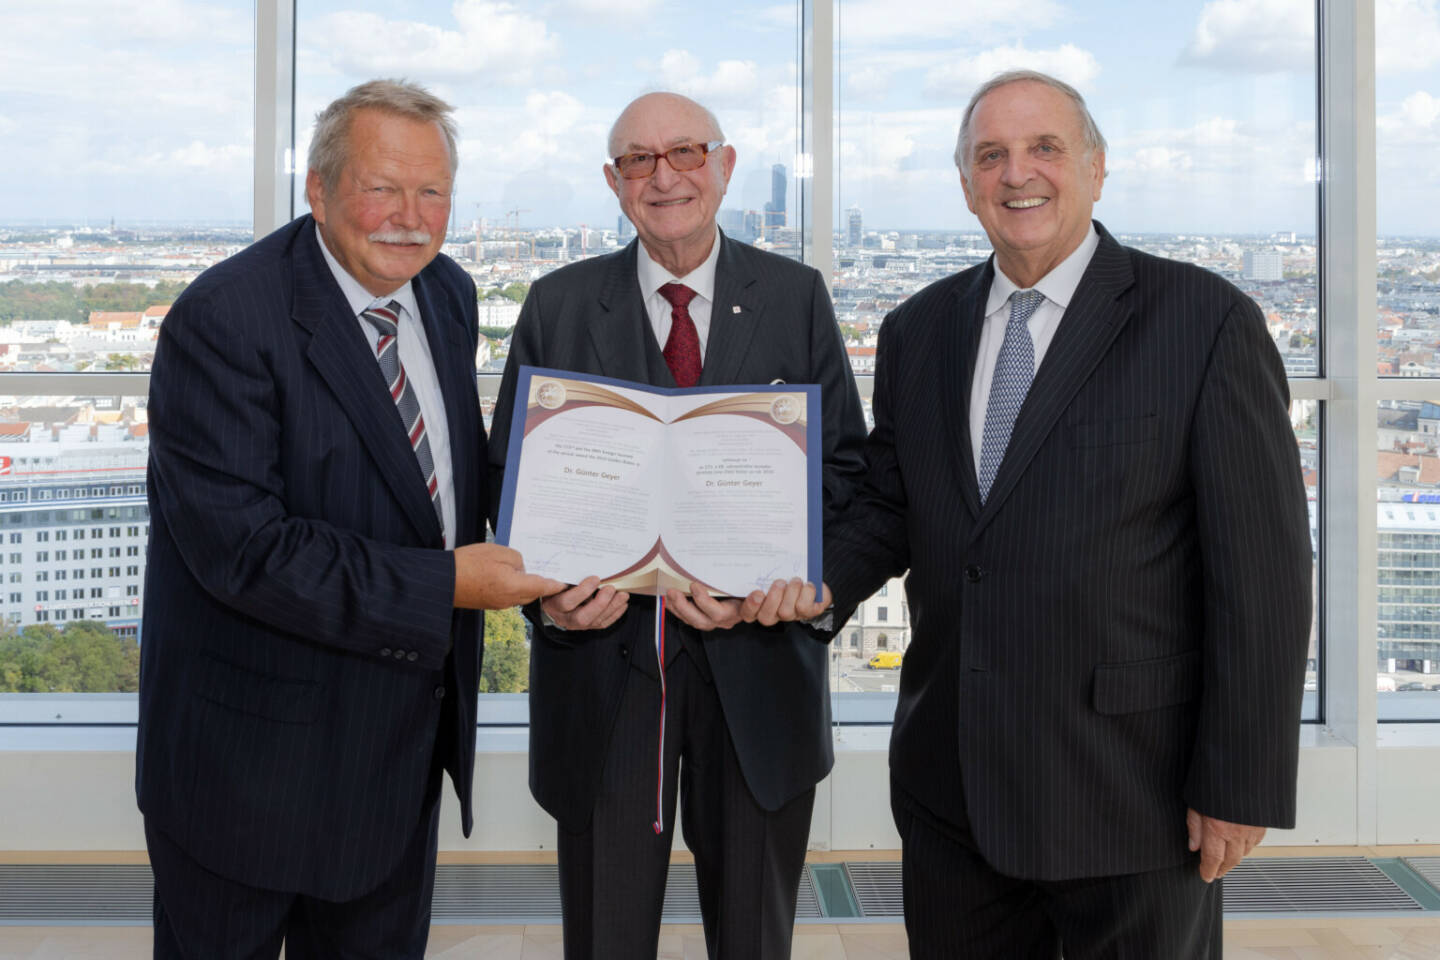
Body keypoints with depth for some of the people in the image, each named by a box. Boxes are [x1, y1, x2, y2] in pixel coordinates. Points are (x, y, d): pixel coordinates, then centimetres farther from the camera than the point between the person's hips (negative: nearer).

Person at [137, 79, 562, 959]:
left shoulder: (449, 297, 3)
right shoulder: (222, 320, -22)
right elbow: (239, 545, -28)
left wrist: (536, 534, -2)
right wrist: (444, 585, -27)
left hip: (408, 720, 7)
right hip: (256, 743, -7)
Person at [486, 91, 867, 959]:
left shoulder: (796, 297, 4)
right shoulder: (558, 305, 5)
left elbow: (846, 463, 1)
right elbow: (511, 473, 4)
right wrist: (547, 587, -16)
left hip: (756, 655, 0)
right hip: (605, 657, 0)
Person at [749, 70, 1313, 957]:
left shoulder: (1208, 321, -8)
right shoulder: (918, 330, 8)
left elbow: (1262, 572, -10)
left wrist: (1242, 785, -12)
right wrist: (824, 579, -7)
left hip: (1130, 787, -4)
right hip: (951, 790, 5)